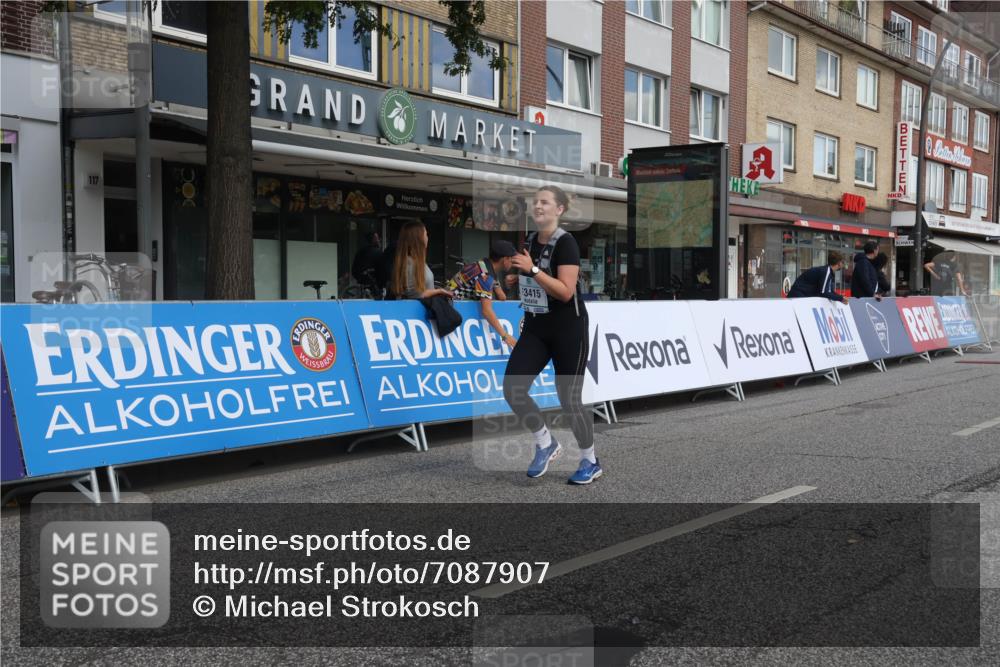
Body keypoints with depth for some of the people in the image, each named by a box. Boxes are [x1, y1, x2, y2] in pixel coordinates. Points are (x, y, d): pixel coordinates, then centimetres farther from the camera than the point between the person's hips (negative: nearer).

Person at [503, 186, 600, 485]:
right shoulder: (529, 240, 8)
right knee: (512, 388, -7)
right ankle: (545, 444, 14)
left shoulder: (565, 242, -14)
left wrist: (532, 269, -26)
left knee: (569, 399, -1)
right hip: (535, 328, 7)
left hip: (568, 330, -7)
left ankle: (591, 462, 20)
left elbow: (566, 291, -23)